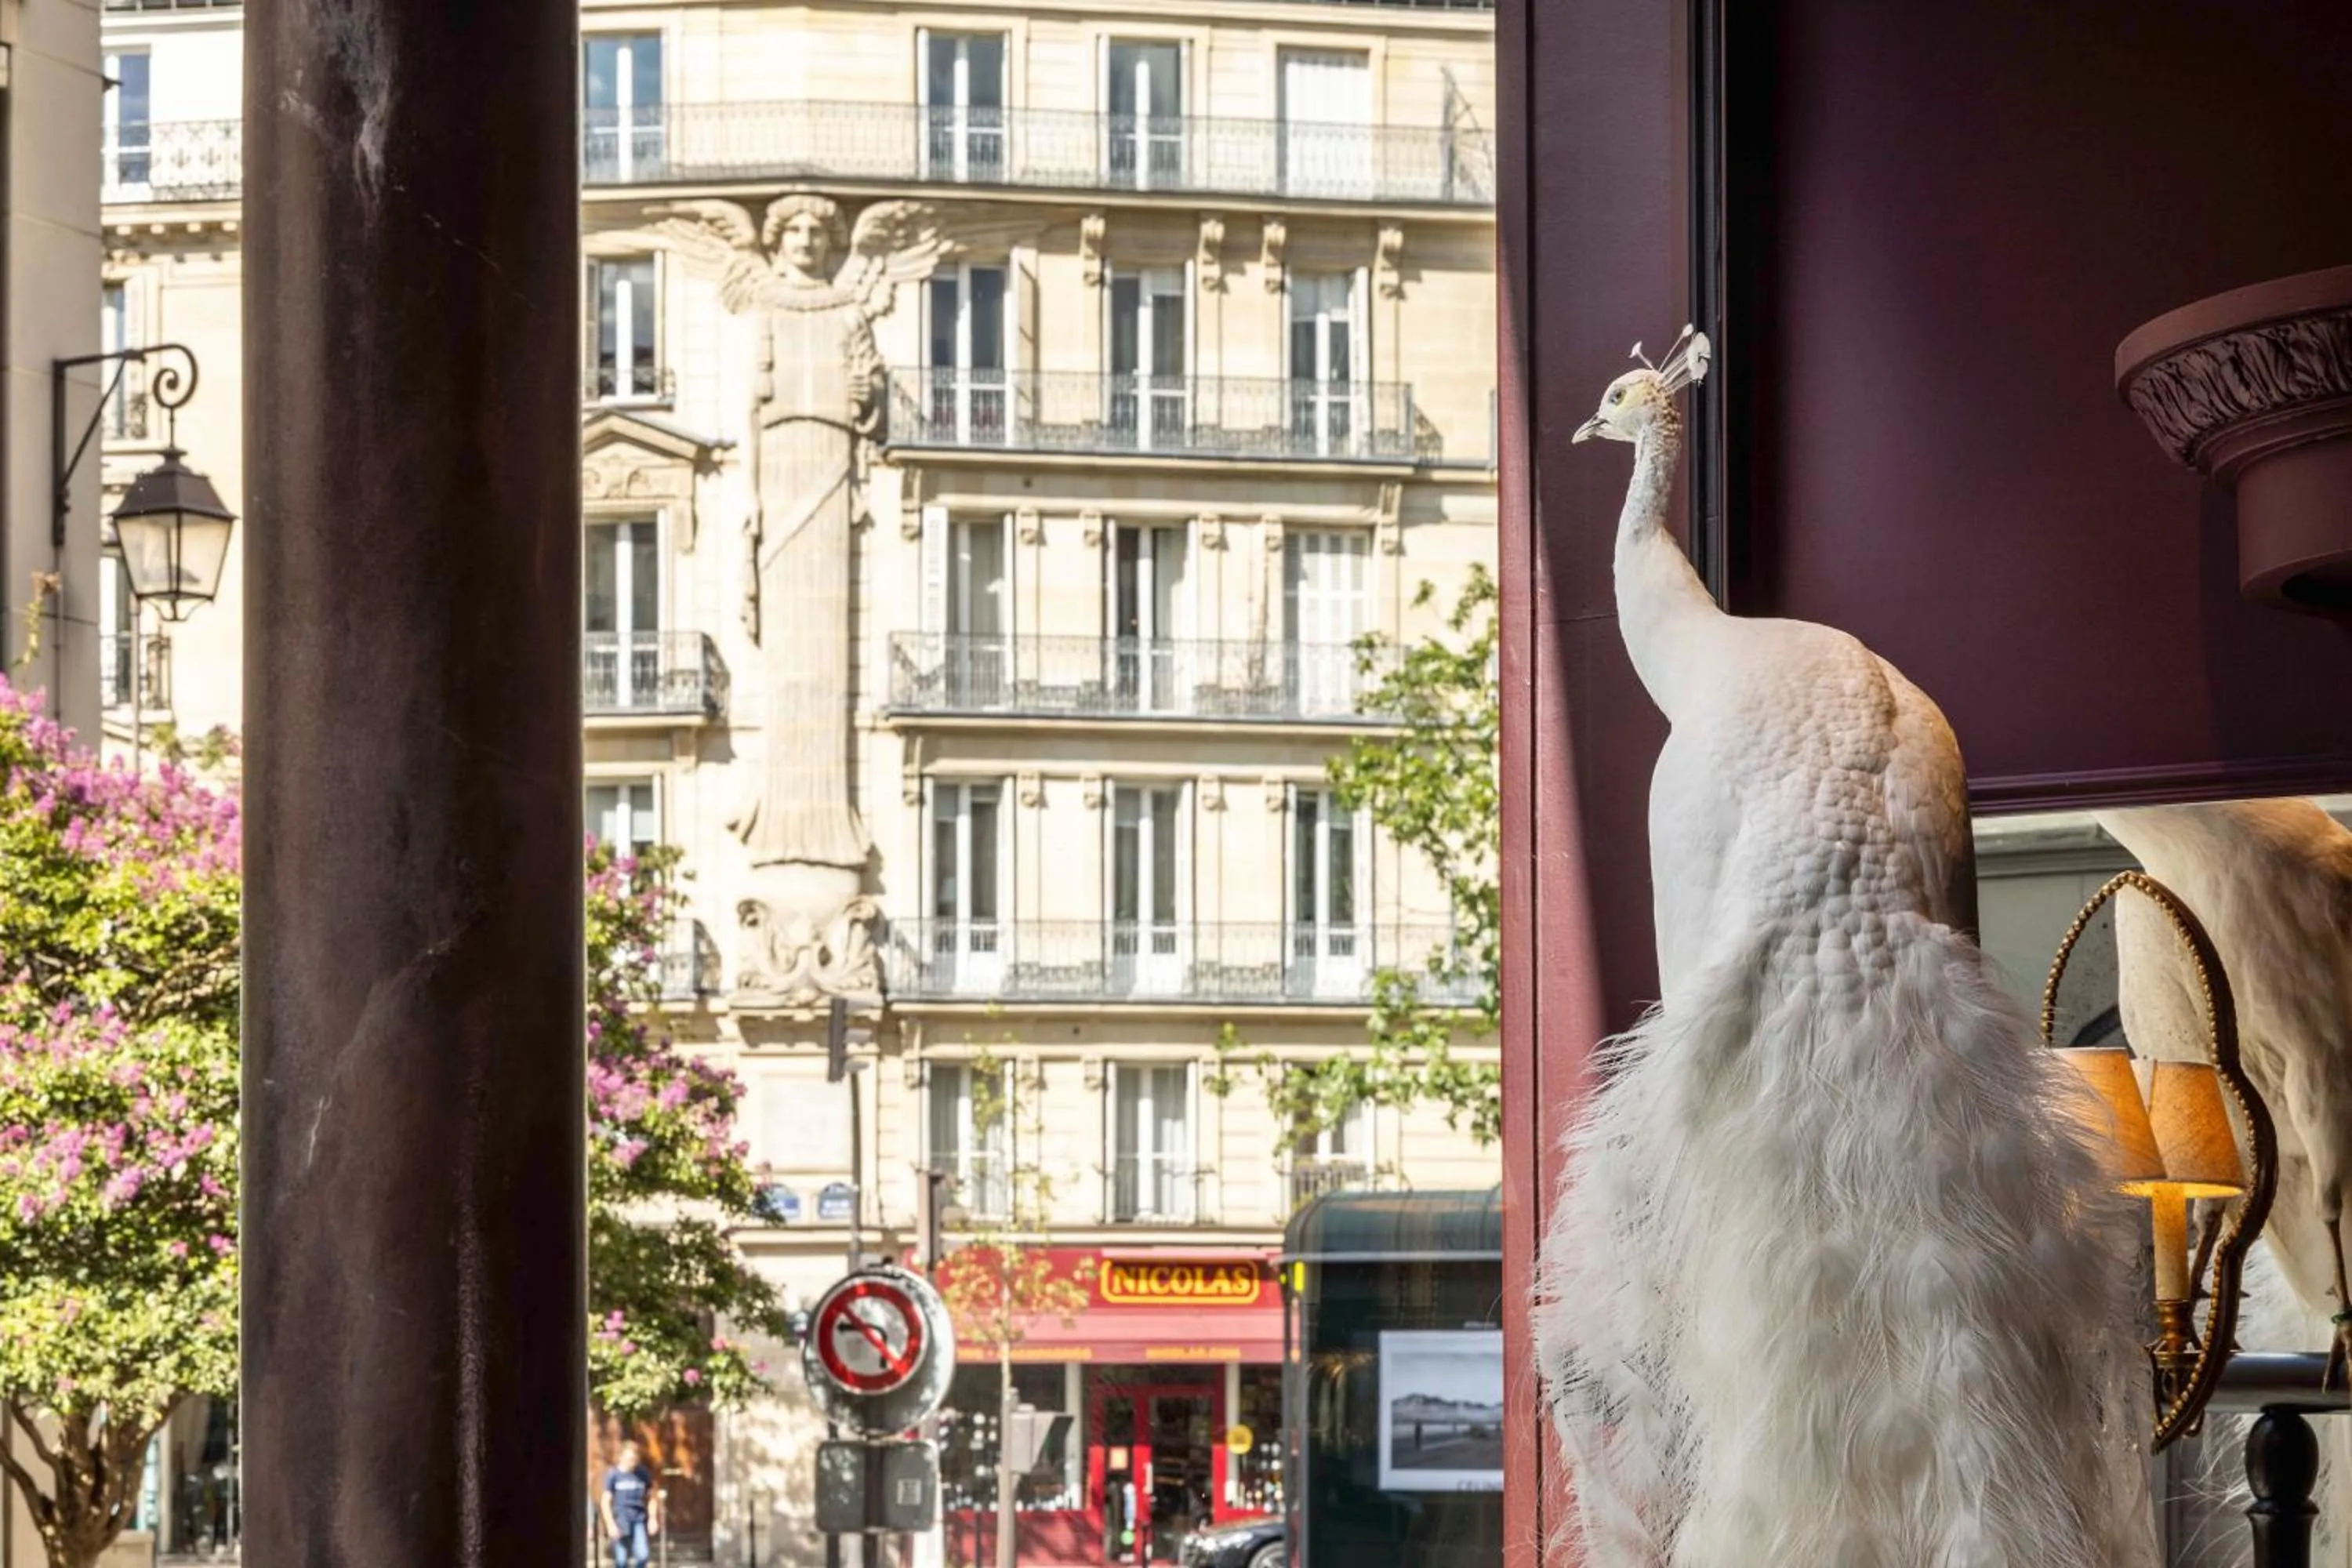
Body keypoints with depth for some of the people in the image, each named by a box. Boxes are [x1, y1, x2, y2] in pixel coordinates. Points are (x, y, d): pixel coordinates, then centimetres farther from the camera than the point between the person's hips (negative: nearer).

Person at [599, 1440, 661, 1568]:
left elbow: (652, 1497, 15)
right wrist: (610, 1524, -11)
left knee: (643, 1555, -11)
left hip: (639, 1519, 3)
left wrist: (653, 1518, 4)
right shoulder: (613, 1475, -3)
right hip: (620, 1520, -3)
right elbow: (605, 1501, -3)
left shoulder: (643, 1474, 6)